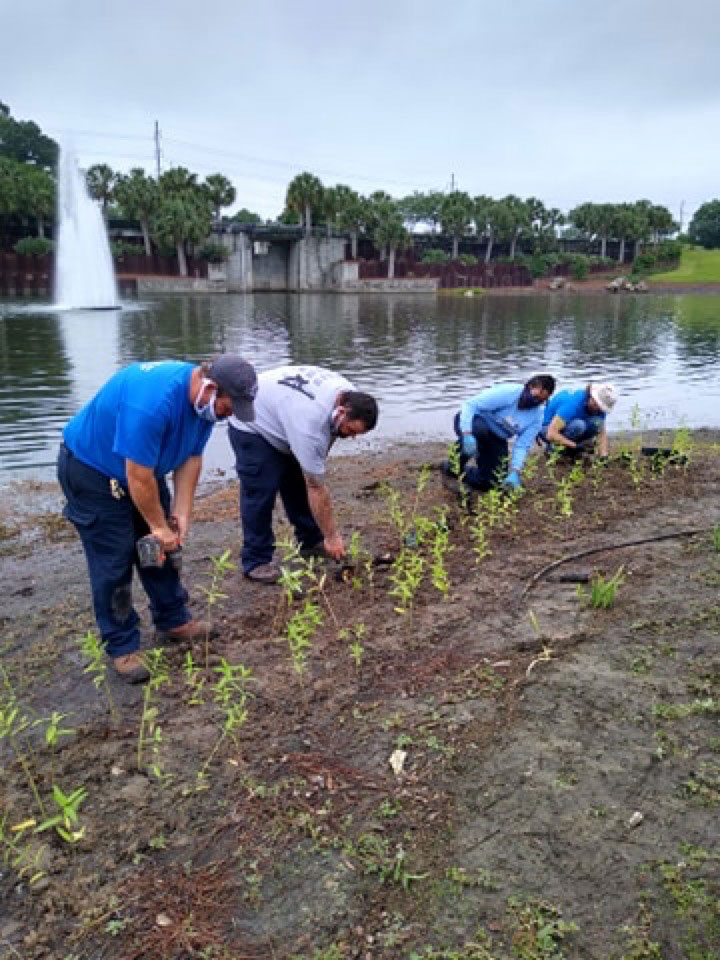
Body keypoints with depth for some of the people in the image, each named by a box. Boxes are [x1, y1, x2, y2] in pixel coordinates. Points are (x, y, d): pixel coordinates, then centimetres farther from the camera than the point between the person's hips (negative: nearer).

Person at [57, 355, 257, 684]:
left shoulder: (204, 399, -12)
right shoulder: (152, 402, -39)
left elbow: (190, 458, -5)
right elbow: (138, 476, -33)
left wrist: (181, 513, -9)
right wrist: (159, 526, -21)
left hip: (143, 467, 8)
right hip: (90, 468, -8)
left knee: (161, 547, 11)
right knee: (113, 561, -6)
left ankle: (173, 621, 26)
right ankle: (122, 648, 7)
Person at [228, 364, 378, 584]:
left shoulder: (348, 394, -17)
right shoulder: (310, 426, -40)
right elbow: (316, 489, -33)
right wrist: (331, 536, -25)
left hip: (276, 415, 9)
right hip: (251, 427, -8)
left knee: (299, 483, 7)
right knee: (261, 491, -13)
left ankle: (311, 541, 19)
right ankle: (256, 561, -4)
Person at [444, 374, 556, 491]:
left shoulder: (537, 417, -13)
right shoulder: (507, 393, -27)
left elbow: (522, 446, -16)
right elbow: (470, 405, -30)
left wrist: (515, 472, -32)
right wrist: (467, 435, -42)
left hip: (495, 439, 5)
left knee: (490, 482, -5)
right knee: (480, 429, -41)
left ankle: (460, 473, 25)